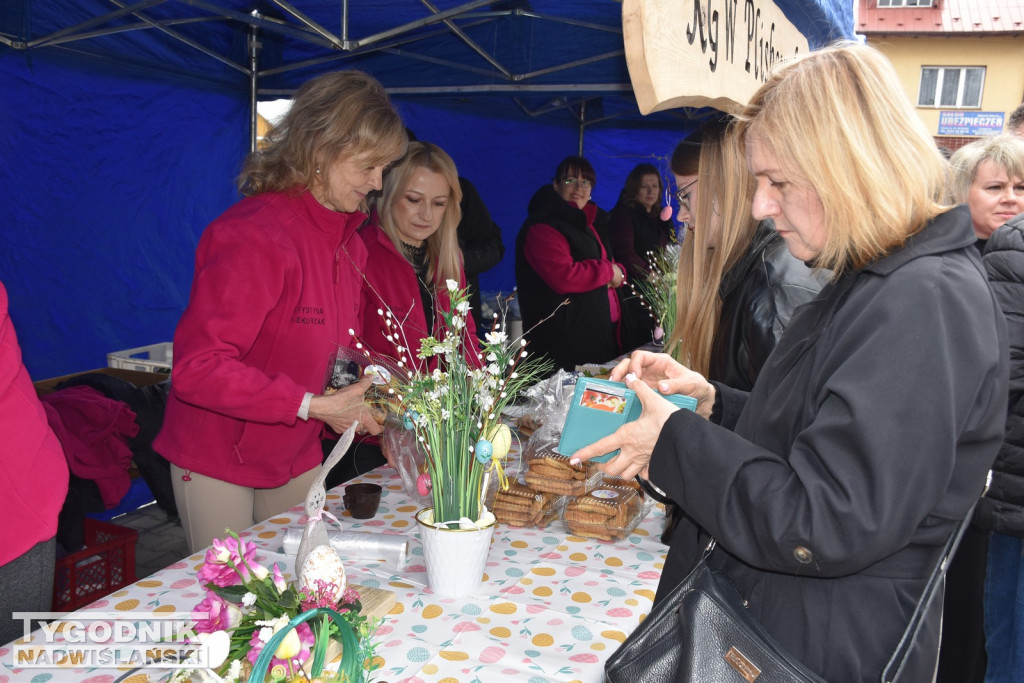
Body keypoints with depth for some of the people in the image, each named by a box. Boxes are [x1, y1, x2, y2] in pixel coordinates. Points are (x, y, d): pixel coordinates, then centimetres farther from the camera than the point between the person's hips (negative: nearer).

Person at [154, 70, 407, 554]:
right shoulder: (253, 235, -24)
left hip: (298, 455, 7)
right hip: (218, 459, -7)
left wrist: (368, 384, -4)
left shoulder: (348, 237, 3)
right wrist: (313, 406, -28)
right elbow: (196, 367, -28)